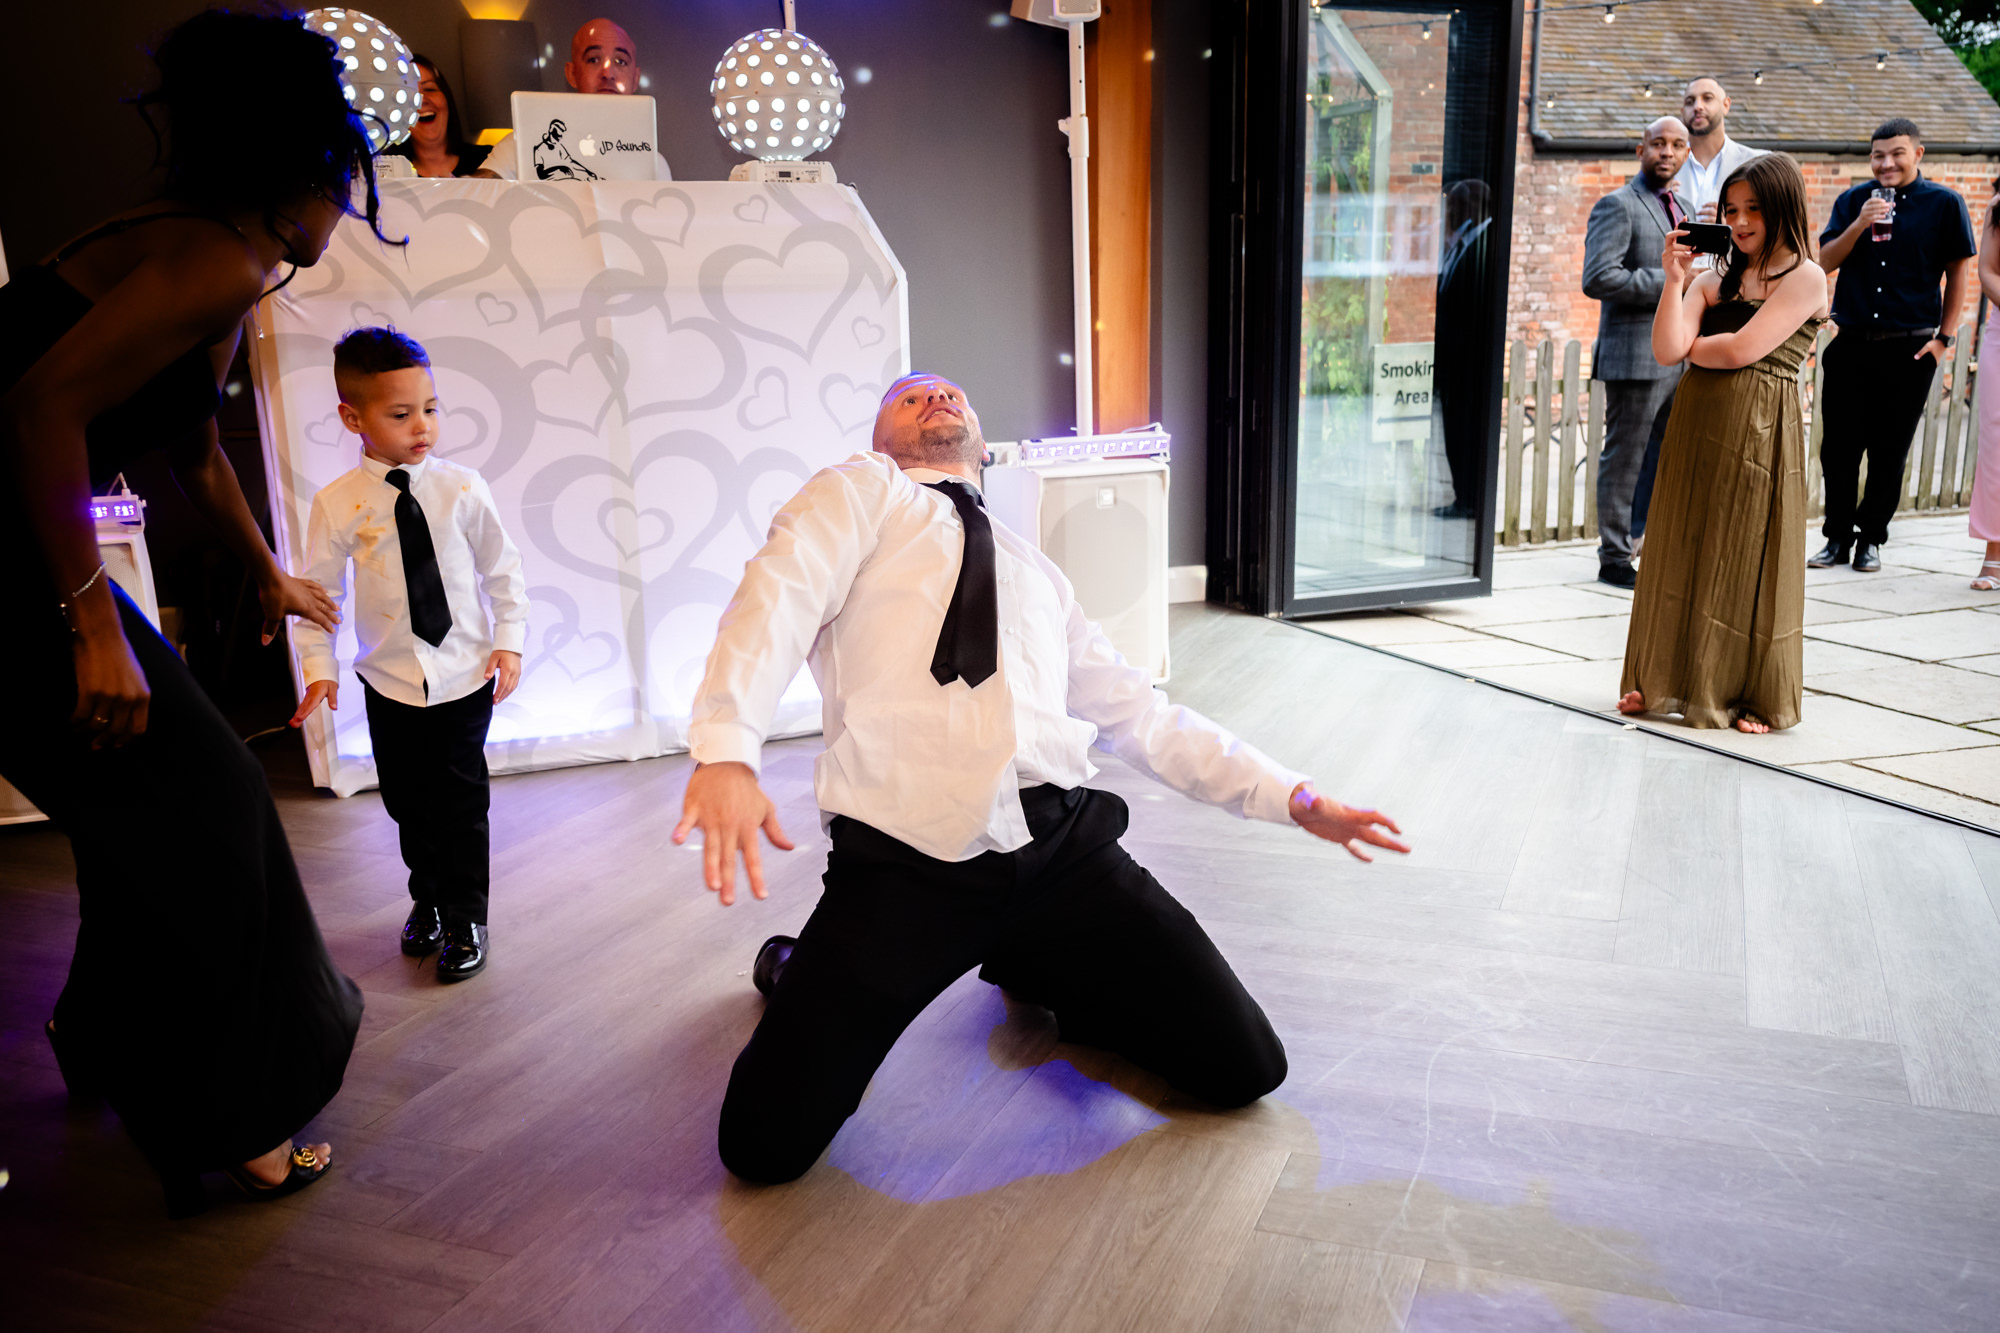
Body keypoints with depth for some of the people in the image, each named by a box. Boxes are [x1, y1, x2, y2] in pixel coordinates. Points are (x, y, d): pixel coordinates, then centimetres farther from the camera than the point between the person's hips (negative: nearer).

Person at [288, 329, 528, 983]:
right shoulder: (337, 503, -7)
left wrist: (509, 640, -4)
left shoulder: (461, 488, -7)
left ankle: (464, 920, 19)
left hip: (465, 676, -1)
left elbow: (502, 571, 1)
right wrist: (319, 667, -6)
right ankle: (427, 899, 37)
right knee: (407, 803, 14)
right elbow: (320, 590, 0)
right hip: (390, 681, 1)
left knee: (460, 804, 4)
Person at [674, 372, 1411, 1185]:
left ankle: (1039, 968, 23)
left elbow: (1139, 716, 28)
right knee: (766, 1147, -12)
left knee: (1244, 1068, -3)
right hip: (904, 863, -4)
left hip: (1063, 847, 5)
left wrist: (1295, 798, 22)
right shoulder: (858, 493, 12)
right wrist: (726, 751, -27)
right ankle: (800, 972, 22)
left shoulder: (1037, 574, 28)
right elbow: (778, 599, -7)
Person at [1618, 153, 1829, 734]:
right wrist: (1673, 279, -7)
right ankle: (1668, 680, 19)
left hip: (1759, 430, -5)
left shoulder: (1804, 278, -2)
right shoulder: (1714, 280, 13)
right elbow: (1666, 350, -2)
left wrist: (1689, 345, 3)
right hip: (1697, 425, 5)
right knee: (1684, 549, 8)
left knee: (1749, 557, 0)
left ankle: (1757, 696, 12)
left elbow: (1741, 350, -13)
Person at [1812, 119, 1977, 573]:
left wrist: (1943, 338, -1)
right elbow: (1825, 262, 2)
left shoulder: (1944, 203, 1)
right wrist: (1859, 225, -13)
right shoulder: (1854, 201, 7)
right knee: (1838, 448, 3)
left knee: (1889, 452, 4)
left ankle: (1870, 539, 16)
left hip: (1910, 349, -2)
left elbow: (1957, 274, 4)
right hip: (1851, 346, 2)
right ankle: (1837, 538, 15)